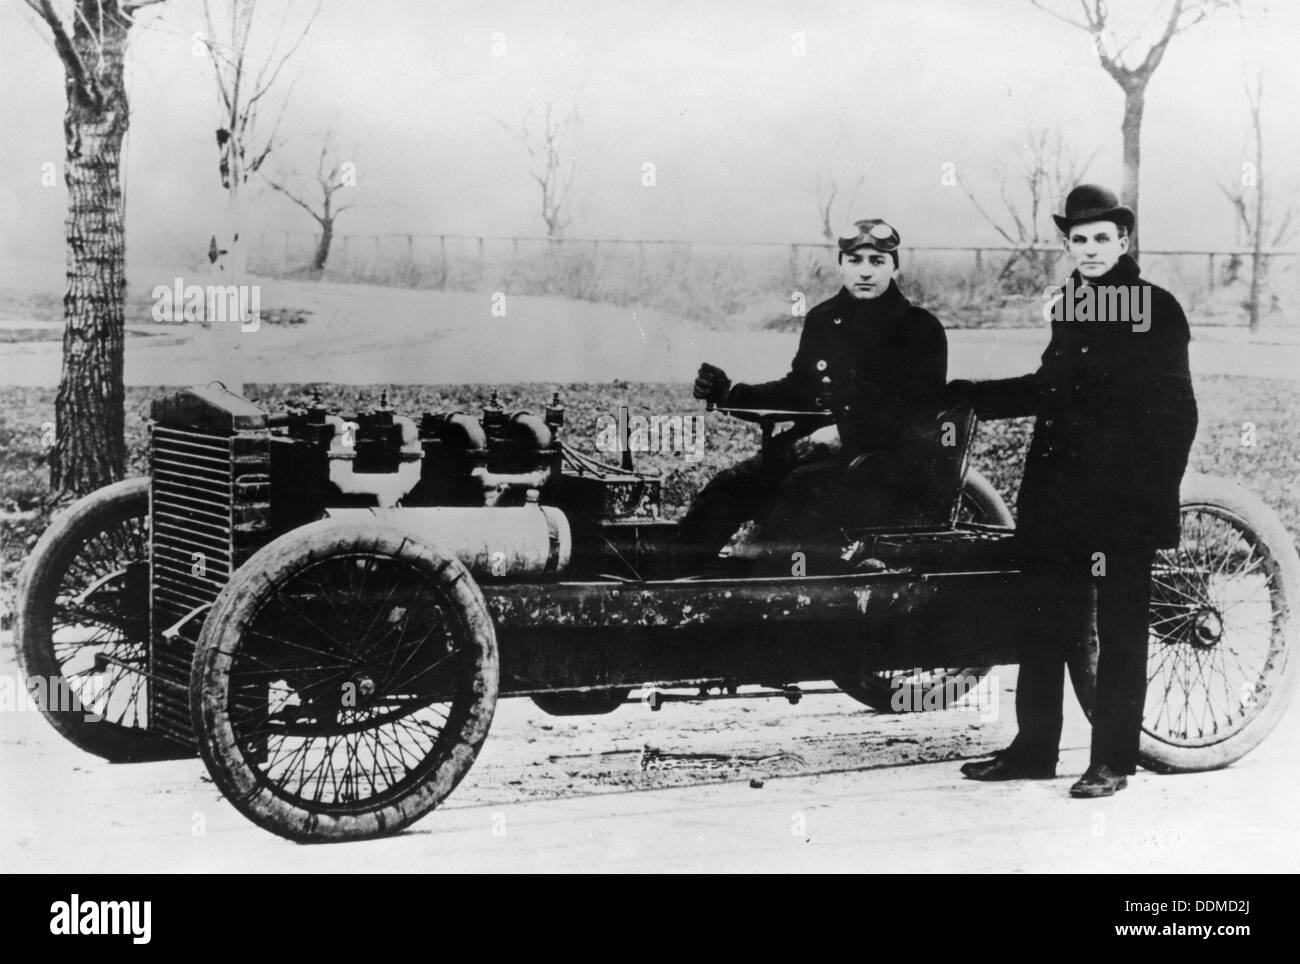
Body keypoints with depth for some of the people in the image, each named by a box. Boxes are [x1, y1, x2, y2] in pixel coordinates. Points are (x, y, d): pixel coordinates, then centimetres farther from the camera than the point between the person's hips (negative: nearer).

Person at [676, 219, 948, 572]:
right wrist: (730, 393, 8)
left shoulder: (920, 329, -3)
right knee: (724, 491, -15)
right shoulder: (823, 319, 15)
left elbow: (921, 413, -12)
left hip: (886, 455, -6)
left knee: (799, 490, -35)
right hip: (820, 443, 6)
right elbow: (798, 389, 23)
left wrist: (844, 433, -23)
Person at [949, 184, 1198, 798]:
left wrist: (1156, 493, -17)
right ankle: (1035, 747, 20)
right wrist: (973, 397, 19)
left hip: (1123, 494, -6)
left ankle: (1112, 759, 10)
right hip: (1057, 489, 6)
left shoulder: (1157, 309, -6)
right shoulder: (1067, 305, 13)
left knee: (1120, 628, 2)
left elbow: (1175, 413, -10)